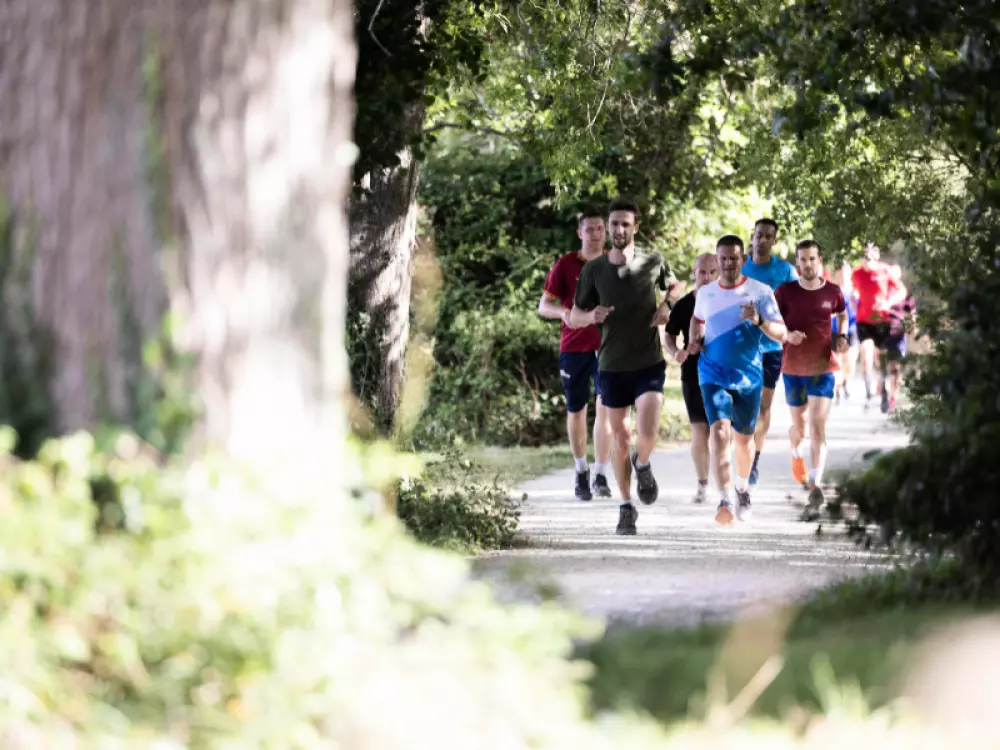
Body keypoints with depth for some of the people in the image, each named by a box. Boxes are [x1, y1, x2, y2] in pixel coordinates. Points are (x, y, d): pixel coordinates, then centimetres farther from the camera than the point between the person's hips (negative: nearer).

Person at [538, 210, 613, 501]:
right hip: (573, 346, 0)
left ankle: (601, 476, -13)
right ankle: (581, 472, 28)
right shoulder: (565, 265, 0)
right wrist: (563, 313, -22)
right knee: (576, 411, 9)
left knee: (605, 406, -15)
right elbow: (543, 306, 0)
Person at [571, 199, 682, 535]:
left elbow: (674, 286, 20)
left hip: (649, 364, -1)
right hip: (612, 366, 1)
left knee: (647, 434, -15)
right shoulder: (593, 270, -2)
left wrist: (667, 306, -2)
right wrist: (591, 316, -19)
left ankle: (642, 465, 21)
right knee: (620, 437, 7)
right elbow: (573, 317, 4)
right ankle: (626, 507, 21)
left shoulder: (653, 262, -2)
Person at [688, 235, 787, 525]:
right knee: (719, 432, -20)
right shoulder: (705, 293, 4)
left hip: (749, 376, 0)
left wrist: (759, 321, -27)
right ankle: (724, 502, -28)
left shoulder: (760, 292, -5)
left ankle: (743, 490, 41)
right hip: (713, 375, 0)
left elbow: (781, 334, -8)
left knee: (744, 438, 13)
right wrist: (695, 340, 6)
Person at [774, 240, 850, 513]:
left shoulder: (833, 292, -2)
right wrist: (787, 335, -23)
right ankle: (796, 454, 51)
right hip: (793, 370, 1)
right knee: (799, 426, 16)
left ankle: (816, 485, -19)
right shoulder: (785, 292, -6)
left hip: (823, 369, -1)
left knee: (818, 426, -14)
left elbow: (842, 315, 19)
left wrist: (841, 337, 1)